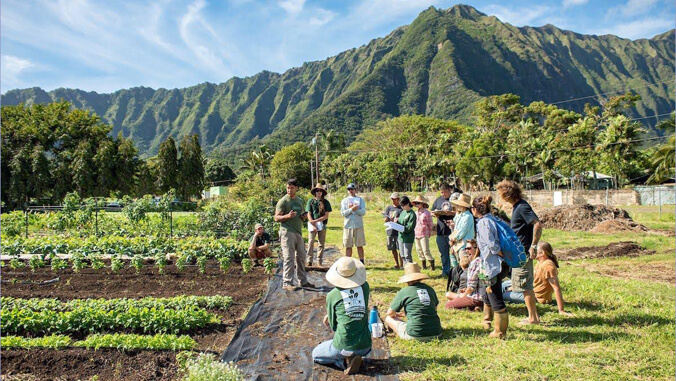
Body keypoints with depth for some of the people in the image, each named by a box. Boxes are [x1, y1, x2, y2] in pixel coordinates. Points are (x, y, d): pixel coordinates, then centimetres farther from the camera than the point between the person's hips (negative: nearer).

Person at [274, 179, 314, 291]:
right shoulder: (283, 201, -5)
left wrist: (304, 217, 4)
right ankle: (287, 283, -3)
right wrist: (288, 216, -26)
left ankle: (303, 281, 21)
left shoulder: (300, 201, 17)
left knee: (301, 257, 11)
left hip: (298, 232, 7)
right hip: (287, 232, -7)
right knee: (289, 258, -7)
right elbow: (276, 218, -8)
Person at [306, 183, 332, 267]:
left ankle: (319, 262, 9)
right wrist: (313, 225, -7)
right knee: (311, 242, -5)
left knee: (321, 243, 4)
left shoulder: (326, 202, 3)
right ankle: (309, 261, -3)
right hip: (312, 224, -1)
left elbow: (326, 216, -1)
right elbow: (309, 215, 2)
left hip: (322, 225, 1)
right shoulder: (311, 201, 3)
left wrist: (316, 220, -12)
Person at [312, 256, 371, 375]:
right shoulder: (365, 287, -1)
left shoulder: (332, 295, -8)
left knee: (315, 354, 24)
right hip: (365, 347, 3)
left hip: (344, 347, -3)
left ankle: (346, 361, 1)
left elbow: (333, 326, 2)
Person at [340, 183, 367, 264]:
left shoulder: (360, 200, 9)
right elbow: (343, 213, -3)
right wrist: (352, 209, -16)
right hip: (348, 225, 1)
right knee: (348, 246, 3)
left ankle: (361, 263, 8)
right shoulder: (344, 201, 11)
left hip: (358, 225, -1)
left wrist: (352, 209, -11)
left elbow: (363, 212, -4)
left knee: (360, 245, 1)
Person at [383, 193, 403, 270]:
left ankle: (401, 264, 7)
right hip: (390, 230, 4)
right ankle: (396, 263, 22)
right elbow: (386, 219, 7)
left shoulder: (401, 208, 0)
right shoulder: (389, 207, 13)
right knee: (393, 248, 10)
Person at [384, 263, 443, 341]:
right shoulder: (430, 289, 9)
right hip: (436, 333, 3)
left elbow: (390, 313, 6)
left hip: (415, 335, -3)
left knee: (388, 318, 14)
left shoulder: (404, 292, -3)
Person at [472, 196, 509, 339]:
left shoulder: (483, 222, -17)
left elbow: (492, 245, -24)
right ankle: (487, 320, 46)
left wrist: (503, 255, -12)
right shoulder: (492, 220, 9)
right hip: (497, 265, 10)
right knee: (488, 296, 27)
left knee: (496, 300, 0)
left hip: (491, 267, -10)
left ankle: (500, 332, 9)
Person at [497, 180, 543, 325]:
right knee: (526, 285, 15)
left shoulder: (522, 207, -18)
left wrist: (533, 246, -25)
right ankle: (534, 315, 24)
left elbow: (538, 224, -26)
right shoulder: (516, 207, 12)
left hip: (523, 252, -10)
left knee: (524, 285, -2)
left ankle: (533, 318, 8)